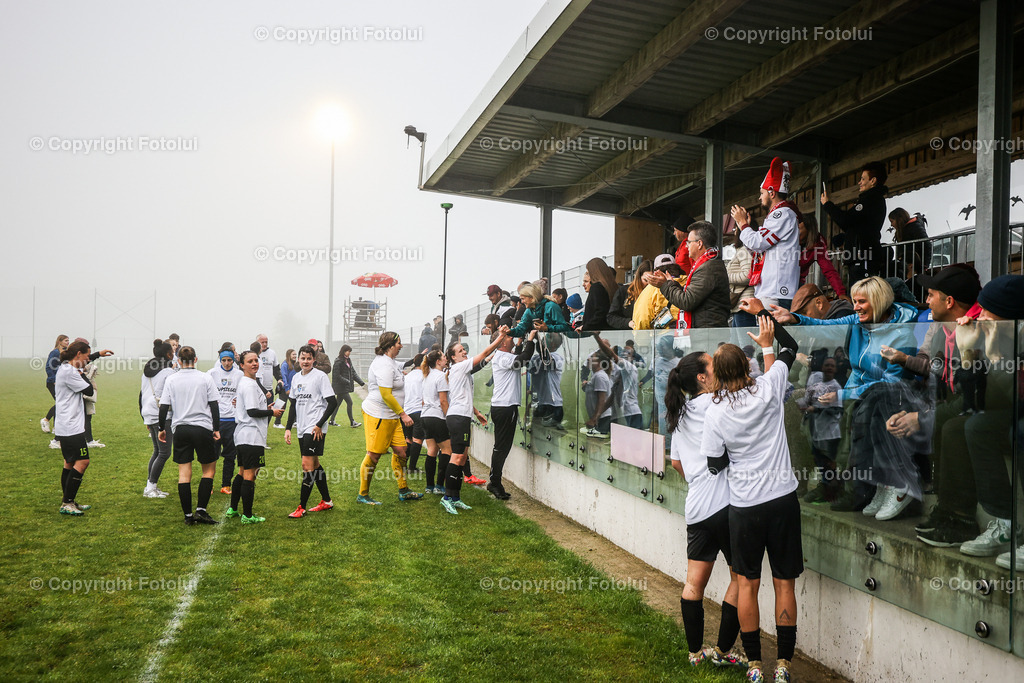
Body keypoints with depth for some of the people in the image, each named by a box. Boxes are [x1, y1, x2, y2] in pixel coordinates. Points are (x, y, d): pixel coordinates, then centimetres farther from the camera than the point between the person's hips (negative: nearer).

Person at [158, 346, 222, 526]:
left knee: (184, 473, 6)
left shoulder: (171, 380, 2)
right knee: (209, 469, 10)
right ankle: (201, 511, 0)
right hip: (203, 428, -2)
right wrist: (216, 429, 6)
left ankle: (188, 515, 8)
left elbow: (164, 407, 1)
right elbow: (214, 405, -2)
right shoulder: (205, 378, -2)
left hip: (180, 429, 2)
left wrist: (162, 428, 13)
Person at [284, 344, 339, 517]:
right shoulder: (296, 378, 12)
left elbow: (332, 402, -11)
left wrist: (319, 425, -15)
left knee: (307, 464, -10)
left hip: (315, 429, -7)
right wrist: (288, 428, 12)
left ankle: (302, 507, -5)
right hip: (302, 429, 7)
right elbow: (293, 404, 19)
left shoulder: (320, 376, -8)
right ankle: (326, 501, 24)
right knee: (314, 464, 12)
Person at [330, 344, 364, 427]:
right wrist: (347, 382, -18)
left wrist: (361, 383, 7)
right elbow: (337, 375, -16)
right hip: (340, 386, -8)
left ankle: (332, 421, 22)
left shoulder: (348, 360, 12)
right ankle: (352, 422, -1)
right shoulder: (338, 361, -13)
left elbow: (353, 372, 13)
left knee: (338, 403, 13)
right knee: (349, 402, -8)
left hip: (345, 386, 8)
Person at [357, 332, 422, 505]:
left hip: (391, 416, 10)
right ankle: (362, 495, 10)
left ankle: (403, 490, 20)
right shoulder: (384, 364, -20)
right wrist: (403, 414, -22)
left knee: (400, 450, 10)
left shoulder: (389, 362, 14)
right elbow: (386, 394, -25)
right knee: (374, 455, -2)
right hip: (377, 416, -10)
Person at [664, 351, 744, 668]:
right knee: (742, 577, 8)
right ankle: (722, 651, 14)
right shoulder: (715, 403, -10)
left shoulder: (681, 413, 13)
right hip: (725, 503, -8)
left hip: (696, 507, 8)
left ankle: (695, 652, 23)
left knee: (694, 582, 13)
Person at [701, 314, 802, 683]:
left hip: (745, 506, -1)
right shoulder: (768, 390, -8)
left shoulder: (715, 413, -11)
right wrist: (767, 341, 23)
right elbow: (791, 348, 9)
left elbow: (716, 465, -1)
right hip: (783, 499, 1)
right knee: (784, 583, 10)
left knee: (747, 584, 12)